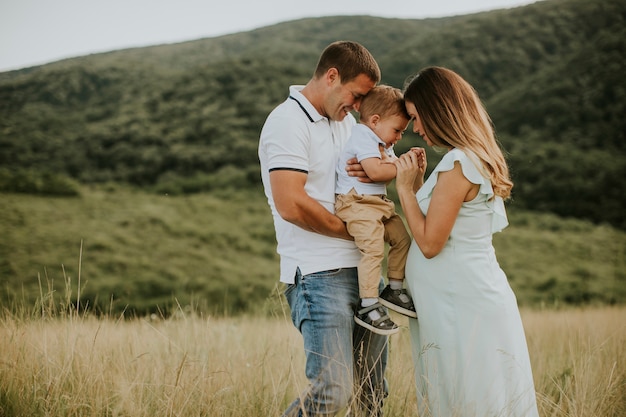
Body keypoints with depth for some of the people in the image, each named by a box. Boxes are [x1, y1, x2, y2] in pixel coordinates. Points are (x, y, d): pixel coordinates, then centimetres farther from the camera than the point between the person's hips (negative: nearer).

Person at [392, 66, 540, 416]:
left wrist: (405, 187, -9)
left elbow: (429, 243, -17)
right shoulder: (477, 158, 13)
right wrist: (419, 183, 10)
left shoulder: (457, 164, -17)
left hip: (464, 305, -10)